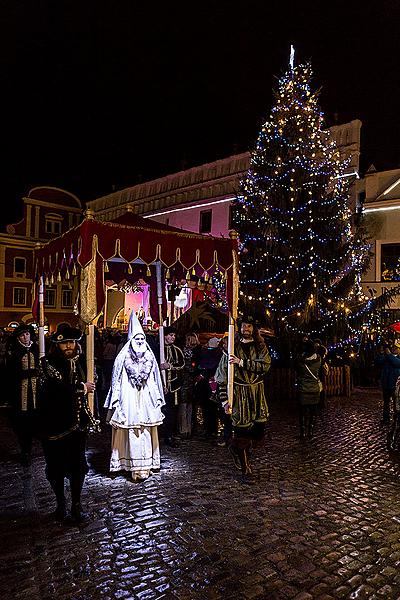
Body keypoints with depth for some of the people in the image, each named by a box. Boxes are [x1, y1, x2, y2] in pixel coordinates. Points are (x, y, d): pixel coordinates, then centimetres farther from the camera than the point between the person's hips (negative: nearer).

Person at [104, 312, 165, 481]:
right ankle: (136, 468, 2)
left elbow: (155, 380, 14)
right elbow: (116, 380, -3)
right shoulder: (123, 357, -3)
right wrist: (116, 401, -6)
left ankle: (147, 464, 20)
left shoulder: (149, 357, 10)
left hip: (147, 400, 4)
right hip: (129, 400, -4)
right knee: (132, 433, -4)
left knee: (147, 432, 8)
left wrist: (158, 398, 13)